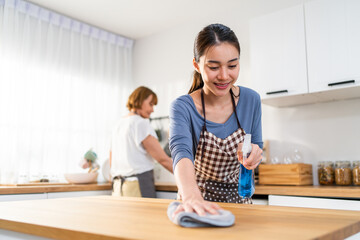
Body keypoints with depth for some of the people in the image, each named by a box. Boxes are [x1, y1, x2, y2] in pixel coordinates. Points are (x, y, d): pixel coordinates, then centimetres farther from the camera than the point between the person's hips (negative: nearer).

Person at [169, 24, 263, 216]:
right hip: (199, 198, -2)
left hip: (238, 200, 3)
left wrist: (253, 154, -19)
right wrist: (191, 197, -50)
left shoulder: (251, 100, -5)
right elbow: (181, 152, -31)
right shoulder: (182, 107, -15)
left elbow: (257, 148, 4)